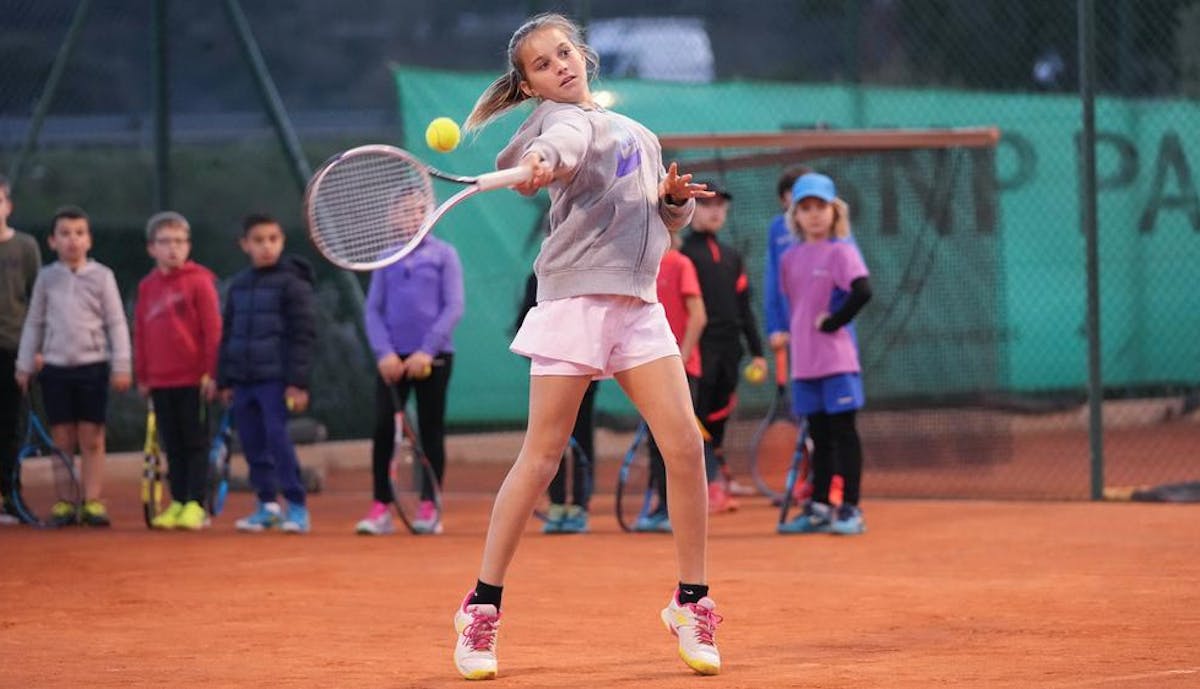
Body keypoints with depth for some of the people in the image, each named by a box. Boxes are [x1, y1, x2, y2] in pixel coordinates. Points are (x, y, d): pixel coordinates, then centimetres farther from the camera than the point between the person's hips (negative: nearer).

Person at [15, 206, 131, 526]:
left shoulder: (101, 276, 0)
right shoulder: (46, 277, 6)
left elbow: (116, 323, 2)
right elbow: (34, 323, 12)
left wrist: (121, 366, -3)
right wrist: (25, 365, 9)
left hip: (92, 366, -2)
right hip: (56, 366, 2)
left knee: (92, 439, 0)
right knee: (62, 440, 4)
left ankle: (92, 501, 4)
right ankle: (63, 502, 8)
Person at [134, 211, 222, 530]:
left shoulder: (199, 281, -6)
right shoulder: (147, 286, 10)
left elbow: (213, 329, -7)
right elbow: (141, 333, 14)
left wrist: (211, 372, -9)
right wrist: (142, 376, 12)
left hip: (194, 380, -5)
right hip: (160, 381, 5)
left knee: (195, 443, 0)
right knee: (173, 445, 9)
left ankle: (195, 504, 1)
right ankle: (177, 503, 14)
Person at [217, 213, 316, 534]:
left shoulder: (292, 282, -4)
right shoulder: (238, 285, 14)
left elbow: (302, 335, -8)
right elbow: (228, 335, 19)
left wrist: (298, 382, -14)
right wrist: (224, 380, 16)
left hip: (275, 379, -6)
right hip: (243, 380, 6)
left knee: (277, 438, -12)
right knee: (253, 444, 7)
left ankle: (297, 507, -7)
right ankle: (267, 504, 17)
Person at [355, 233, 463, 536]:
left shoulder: (443, 255, 2)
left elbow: (454, 307, -4)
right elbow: (372, 309, 7)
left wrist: (427, 351, -13)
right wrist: (384, 352, -8)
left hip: (432, 357, -2)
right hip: (393, 358, 2)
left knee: (431, 430, 3)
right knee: (383, 429, -5)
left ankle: (429, 508, 8)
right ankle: (381, 508, -1)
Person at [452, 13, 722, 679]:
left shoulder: (638, 134, 23)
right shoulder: (562, 117, 2)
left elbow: (670, 218, 27)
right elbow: (565, 142, -24)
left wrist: (675, 196, 3)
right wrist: (542, 161, -48)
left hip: (639, 304, 6)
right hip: (575, 296, -6)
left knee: (685, 445, -5)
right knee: (542, 456, -7)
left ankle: (692, 603, 6)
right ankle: (483, 608, 0)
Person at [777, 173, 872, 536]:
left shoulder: (840, 252, -8)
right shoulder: (790, 258, 12)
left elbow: (863, 291, -21)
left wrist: (832, 321, -16)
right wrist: (792, 333, 11)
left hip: (837, 359, -6)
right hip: (804, 361, 6)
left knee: (842, 432, -4)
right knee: (819, 435, 12)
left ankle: (850, 510, -1)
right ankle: (818, 509, 17)